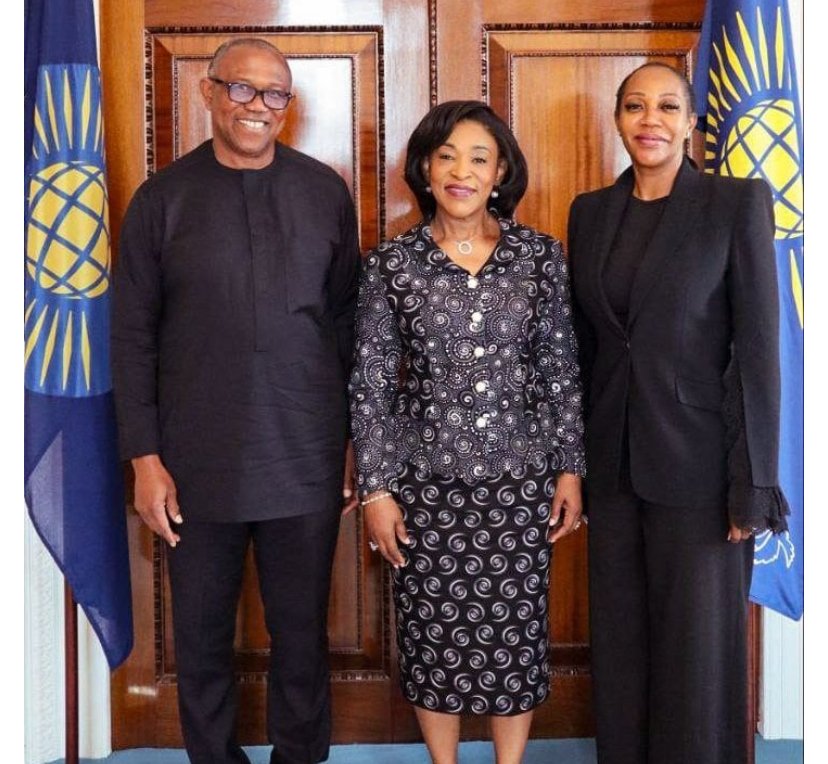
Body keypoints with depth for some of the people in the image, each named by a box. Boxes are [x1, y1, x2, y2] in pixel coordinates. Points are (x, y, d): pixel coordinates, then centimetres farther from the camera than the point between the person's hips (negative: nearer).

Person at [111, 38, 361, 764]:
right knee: (202, 633, 13)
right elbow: (133, 335, 0)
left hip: (306, 458, 0)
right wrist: (144, 456, -4)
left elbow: (349, 321, 5)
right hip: (198, 461, 0)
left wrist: (359, 439, 4)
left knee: (302, 630, 12)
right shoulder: (163, 198, 0)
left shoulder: (326, 192, 2)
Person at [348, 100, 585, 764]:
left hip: (519, 478, 1)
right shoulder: (391, 263, -3)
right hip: (425, 480, 0)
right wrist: (376, 489, -4)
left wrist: (570, 468, 3)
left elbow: (561, 371, 4)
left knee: (515, 633, 10)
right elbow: (370, 383, -2)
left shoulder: (541, 255, -1)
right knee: (435, 635, 10)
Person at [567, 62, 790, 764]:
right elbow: (582, 343, 10)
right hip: (613, 462, 4)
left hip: (697, 462, -4)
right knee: (619, 639, 15)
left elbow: (758, 348, -10)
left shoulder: (739, 203, -7)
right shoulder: (590, 211, 7)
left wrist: (752, 484, -12)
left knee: (697, 646, 7)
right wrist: (573, 460, 9)